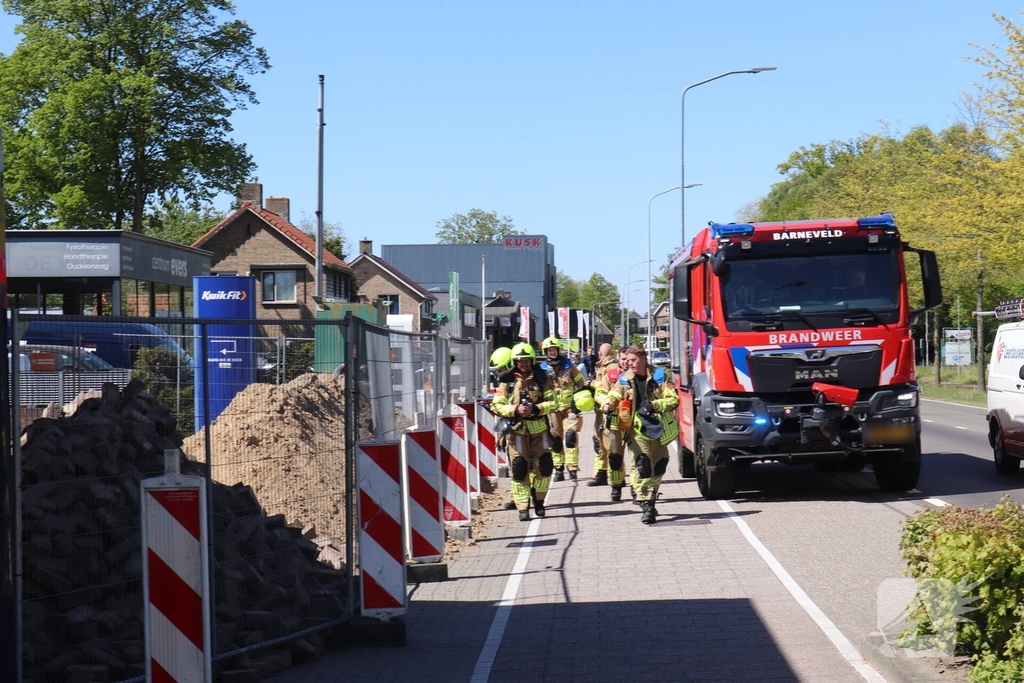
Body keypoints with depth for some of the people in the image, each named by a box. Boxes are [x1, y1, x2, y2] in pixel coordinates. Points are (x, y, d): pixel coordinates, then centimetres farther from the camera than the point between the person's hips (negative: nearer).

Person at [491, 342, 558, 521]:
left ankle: (539, 500, 22)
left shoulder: (542, 378, 1)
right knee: (519, 468, -5)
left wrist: (535, 409, -17)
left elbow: (553, 403, -1)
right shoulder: (507, 380, 0)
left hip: (539, 428, 1)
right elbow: (497, 405, -1)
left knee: (544, 466, -1)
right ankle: (523, 508, 0)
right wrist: (515, 410, -17)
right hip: (517, 428, -1)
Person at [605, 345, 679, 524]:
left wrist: (654, 405, -23)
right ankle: (646, 505, -21)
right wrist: (609, 405, -21)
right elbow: (614, 395, 3)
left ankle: (650, 499, 32)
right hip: (637, 428, -1)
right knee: (642, 465, -17)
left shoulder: (660, 376, -1)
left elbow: (673, 399, -7)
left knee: (658, 467, 13)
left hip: (659, 428, 1)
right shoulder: (625, 379, 6)